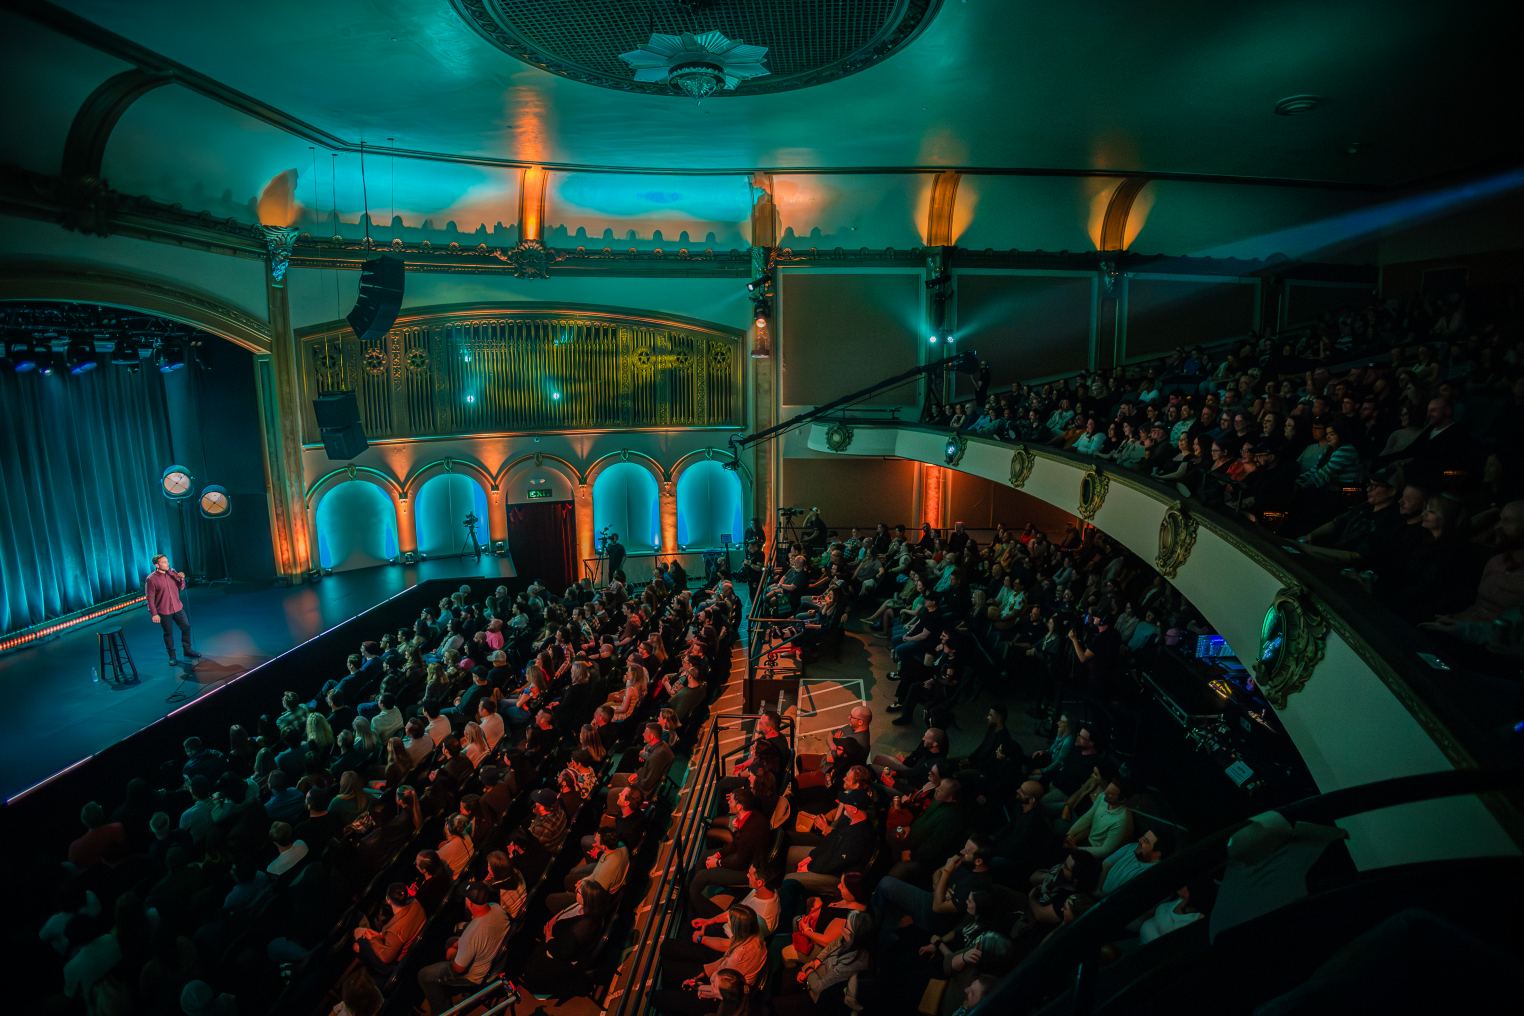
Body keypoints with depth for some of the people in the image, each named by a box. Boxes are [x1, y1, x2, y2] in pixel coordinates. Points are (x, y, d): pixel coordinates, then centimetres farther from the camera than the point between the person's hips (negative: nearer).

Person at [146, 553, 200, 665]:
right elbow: (150, 598, -11)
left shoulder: (172, 573, 1)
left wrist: (181, 579, -10)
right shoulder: (151, 579, -13)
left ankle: (187, 650, 24)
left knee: (186, 627, 8)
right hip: (164, 612, -4)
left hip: (178, 608, 4)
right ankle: (172, 656, 19)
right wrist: (154, 614, -13)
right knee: (168, 634, 7)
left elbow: (181, 588, 11)